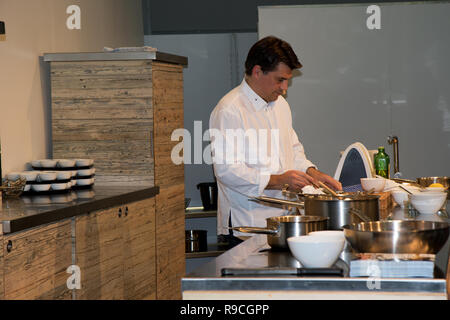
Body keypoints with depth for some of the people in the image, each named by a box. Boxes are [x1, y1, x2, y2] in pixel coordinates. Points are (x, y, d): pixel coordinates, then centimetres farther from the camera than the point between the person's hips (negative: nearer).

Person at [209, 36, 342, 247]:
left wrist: (313, 173, 7)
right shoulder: (229, 110, -12)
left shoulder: (280, 105, 16)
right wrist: (277, 181, -24)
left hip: (282, 219, 7)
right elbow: (226, 170, -19)